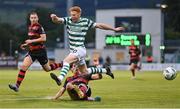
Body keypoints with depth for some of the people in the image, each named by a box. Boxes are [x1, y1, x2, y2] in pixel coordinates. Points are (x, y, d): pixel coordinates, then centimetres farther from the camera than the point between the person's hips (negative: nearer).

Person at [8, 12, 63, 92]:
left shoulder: (39, 27, -14)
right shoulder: (30, 27, 9)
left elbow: (43, 38, -23)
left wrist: (32, 41, -23)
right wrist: (26, 44, 9)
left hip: (40, 51, -6)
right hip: (32, 51, 6)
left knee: (47, 69, 10)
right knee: (23, 66, -12)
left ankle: (61, 65, 35)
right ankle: (17, 86, -16)